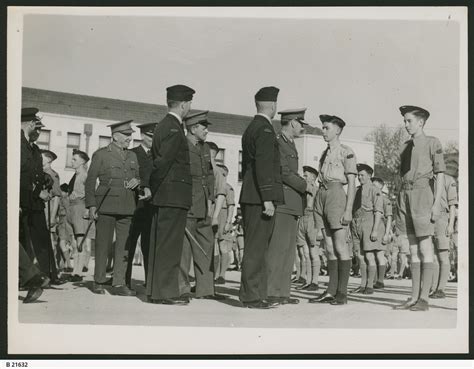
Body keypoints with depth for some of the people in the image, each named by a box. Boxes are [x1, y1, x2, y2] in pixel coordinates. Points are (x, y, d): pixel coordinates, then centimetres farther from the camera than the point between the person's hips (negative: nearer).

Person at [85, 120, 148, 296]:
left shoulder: (132, 156, 17)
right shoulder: (100, 155, 3)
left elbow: (138, 177, 26)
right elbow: (90, 182, 1)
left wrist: (137, 181, 1)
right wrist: (91, 205, -7)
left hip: (127, 207, 4)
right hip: (106, 206, -4)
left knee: (124, 246, 0)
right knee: (103, 245, 0)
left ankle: (119, 283, 4)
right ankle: (99, 282, 11)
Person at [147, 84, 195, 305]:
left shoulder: (162, 126, 18)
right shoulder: (174, 129, -13)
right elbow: (163, 160, -19)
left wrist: (152, 188, 14)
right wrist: (154, 186, -9)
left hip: (163, 195, 10)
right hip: (174, 194, -10)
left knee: (160, 243, 12)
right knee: (169, 244, -7)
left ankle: (155, 290, 17)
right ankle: (166, 292, -4)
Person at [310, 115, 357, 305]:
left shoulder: (346, 152, -2)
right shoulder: (324, 154, 19)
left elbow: (352, 183, -6)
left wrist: (348, 210, -14)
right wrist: (318, 208, 15)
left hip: (336, 195, -7)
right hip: (321, 196, 7)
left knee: (340, 246, -6)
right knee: (329, 247, 7)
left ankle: (342, 293, -4)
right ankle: (331, 291, 8)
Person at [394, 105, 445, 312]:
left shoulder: (432, 143, 2)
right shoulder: (405, 147, 19)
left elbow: (440, 174, -4)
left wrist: (437, 203, -12)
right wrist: (400, 205, 13)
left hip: (422, 193, -6)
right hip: (404, 195, 6)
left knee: (424, 247, -6)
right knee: (412, 248, 6)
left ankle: (424, 298, -6)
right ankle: (414, 297, 7)